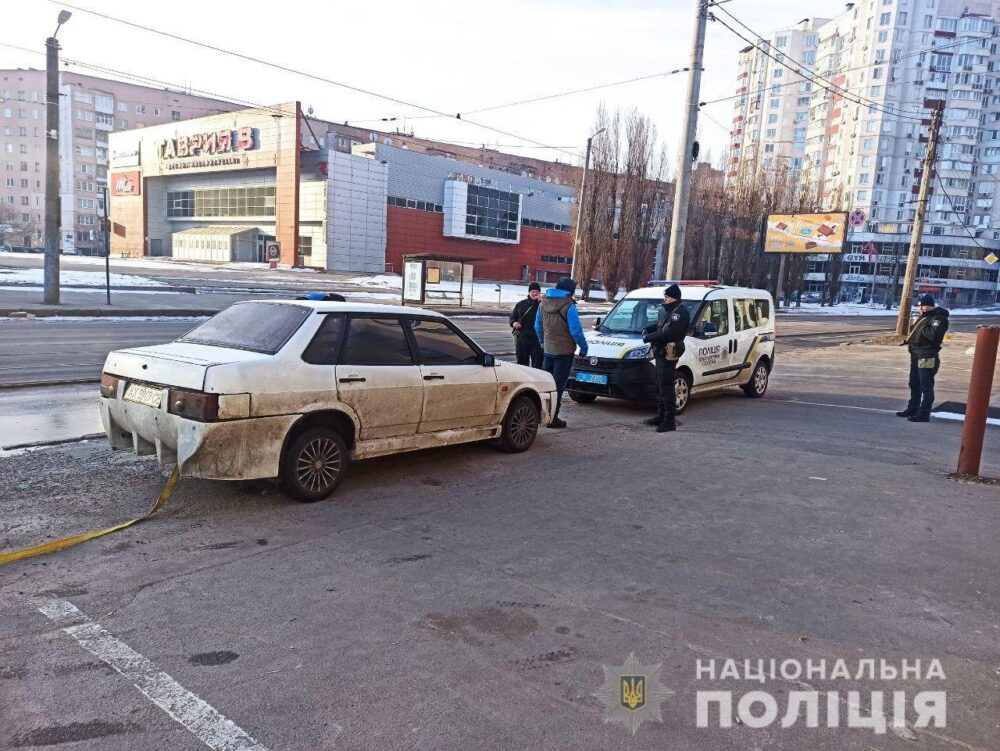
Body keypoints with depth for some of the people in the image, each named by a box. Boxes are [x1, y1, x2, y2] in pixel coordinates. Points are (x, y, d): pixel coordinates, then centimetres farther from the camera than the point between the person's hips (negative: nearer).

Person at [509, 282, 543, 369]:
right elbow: (512, 317, 19)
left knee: (537, 364, -5)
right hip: (521, 338, 4)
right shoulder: (521, 304, 11)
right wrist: (513, 323, -3)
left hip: (537, 339, -4)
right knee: (521, 363, 14)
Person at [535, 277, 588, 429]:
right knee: (558, 384, -1)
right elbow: (576, 330, -16)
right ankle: (553, 418, 0)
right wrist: (584, 347, -4)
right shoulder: (568, 306, -15)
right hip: (564, 351, -6)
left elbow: (538, 327, 13)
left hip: (548, 349, 6)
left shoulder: (543, 303, 5)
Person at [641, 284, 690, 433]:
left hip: (669, 354, -10)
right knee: (660, 387, 17)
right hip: (660, 353, 10)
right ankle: (661, 416, 28)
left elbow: (669, 333, -24)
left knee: (666, 388, -9)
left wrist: (649, 337, -18)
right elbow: (658, 325, 30)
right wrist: (648, 329, 9)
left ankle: (669, 422, -6)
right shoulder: (666, 311, 18)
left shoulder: (680, 313, -14)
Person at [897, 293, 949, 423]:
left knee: (926, 387, -5)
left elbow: (934, 335, -29)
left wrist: (923, 329, -14)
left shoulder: (938, 318, -14)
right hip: (916, 355, 10)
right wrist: (909, 340, 9)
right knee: (914, 384, 18)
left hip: (927, 357, -10)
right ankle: (912, 409, 30)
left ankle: (924, 414, -2)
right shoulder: (924, 316, 16)